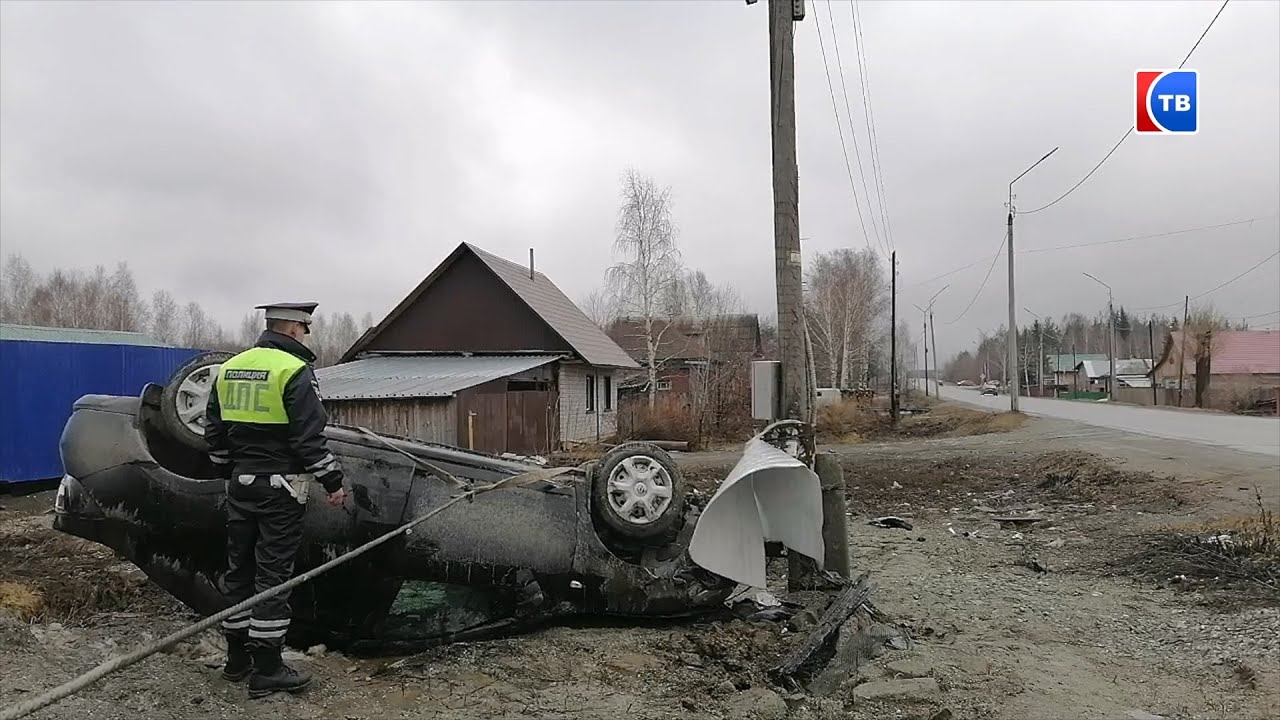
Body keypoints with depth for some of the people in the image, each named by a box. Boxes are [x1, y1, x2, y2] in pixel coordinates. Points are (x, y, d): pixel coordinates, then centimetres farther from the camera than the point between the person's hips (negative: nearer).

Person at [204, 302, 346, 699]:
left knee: (239, 569, 15)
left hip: (240, 484, 8)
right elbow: (310, 437, -17)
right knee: (273, 574, -2)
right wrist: (332, 481, -9)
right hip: (280, 488, -7)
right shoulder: (295, 371, -14)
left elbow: (214, 432, 15)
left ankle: (237, 659, 26)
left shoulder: (229, 369, 10)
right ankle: (266, 669, 4)